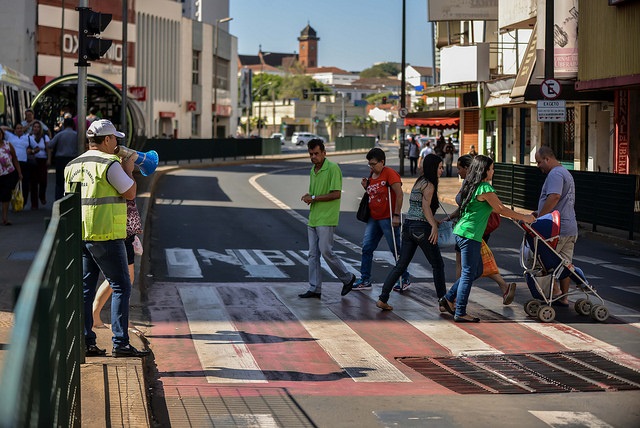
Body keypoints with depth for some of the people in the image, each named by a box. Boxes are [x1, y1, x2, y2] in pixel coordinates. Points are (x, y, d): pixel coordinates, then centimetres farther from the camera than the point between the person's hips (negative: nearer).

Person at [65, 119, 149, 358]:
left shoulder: (72, 165, 13)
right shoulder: (109, 164, -10)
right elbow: (130, 193, -8)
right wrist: (129, 169, 8)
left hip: (79, 234, 8)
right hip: (105, 234, -8)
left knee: (85, 287, 11)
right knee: (121, 286, -3)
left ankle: (85, 342, 11)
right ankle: (120, 343, -7)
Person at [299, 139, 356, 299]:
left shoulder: (333, 168, -11)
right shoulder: (313, 170, 15)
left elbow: (336, 194, -16)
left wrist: (314, 198, -14)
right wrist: (308, 196, 2)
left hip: (326, 219, -8)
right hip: (313, 218, 8)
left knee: (325, 251, -9)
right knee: (313, 254, 6)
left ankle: (347, 278, 9)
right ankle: (315, 289, 9)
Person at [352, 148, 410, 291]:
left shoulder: (390, 174, -12)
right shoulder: (372, 176, 13)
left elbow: (399, 194, -18)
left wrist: (396, 215, -22)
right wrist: (366, 187, 4)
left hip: (388, 219, -8)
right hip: (374, 218, 8)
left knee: (396, 249, 0)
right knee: (366, 248, 4)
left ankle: (405, 279, 11)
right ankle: (365, 280, 8)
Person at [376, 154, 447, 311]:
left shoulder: (419, 182, 17)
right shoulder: (429, 185, -9)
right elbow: (426, 206, -23)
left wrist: (435, 222, 31)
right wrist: (434, 226, -33)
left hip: (408, 226, 8)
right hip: (421, 228, -8)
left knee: (401, 265, 7)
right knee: (437, 264, 6)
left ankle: (382, 299, 0)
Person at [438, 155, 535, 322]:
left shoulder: (472, 186, 14)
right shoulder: (485, 188, -15)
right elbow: (501, 209, -10)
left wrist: (513, 215, 29)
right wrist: (524, 218, 1)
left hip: (461, 232, 10)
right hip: (470, 235, -10)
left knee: (477, 270, 20)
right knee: (469, 274, -2)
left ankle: (448, 299, 23)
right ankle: (460, 313, 2)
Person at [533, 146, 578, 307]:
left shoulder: (555, 174, -13)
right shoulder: (566, 173, 22)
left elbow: (554, 197, -27)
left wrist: (539, 217, -24)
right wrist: (540, 213, 18)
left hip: (557, 229, -10)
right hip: (570, 228, 10)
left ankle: (555, 291, -3)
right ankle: (564, 298, 15)